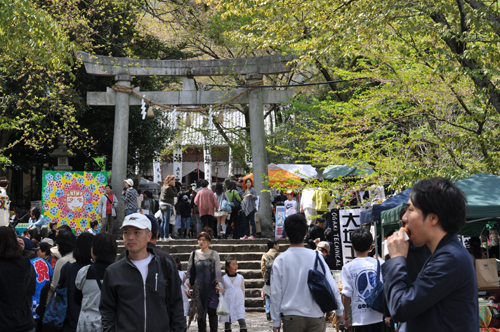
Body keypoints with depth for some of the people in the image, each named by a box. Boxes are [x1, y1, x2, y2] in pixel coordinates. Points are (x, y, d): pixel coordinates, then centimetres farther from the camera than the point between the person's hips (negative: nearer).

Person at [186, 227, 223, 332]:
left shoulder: (214, 254, 5)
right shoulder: (194, 254, 8)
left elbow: (218, 270, 3)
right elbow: (190, 270, 10)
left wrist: (219, 283, -10)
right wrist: (187, 282, -4)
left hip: (211, 287, -1)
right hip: (198, 287, 1)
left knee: (212, 311, -6)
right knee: (200, 312, 3)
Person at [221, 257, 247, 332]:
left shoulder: (240, 277, 3)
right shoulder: (224, 279, 1)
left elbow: (243, 290, 11)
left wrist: (242, 300, 12)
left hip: (238, 303, -1)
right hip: (227, 303, 1)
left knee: (241, 320, -14)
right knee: (227, 322, 7)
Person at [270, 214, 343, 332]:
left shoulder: (280, 260, -5)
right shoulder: (316, 256, -4)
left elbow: (276, 293, -3)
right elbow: (332, 286, -2)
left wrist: (276, 321, 5)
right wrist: (340, 310, 11)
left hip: (291, 317, -1)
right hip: (315, 316, 1)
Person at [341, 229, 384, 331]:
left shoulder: (348, 267, -7)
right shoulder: (381, 264, -1)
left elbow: (347, 295, -7)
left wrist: (346, 317, 5)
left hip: (361, 318, -2)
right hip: (380, 316, 2)